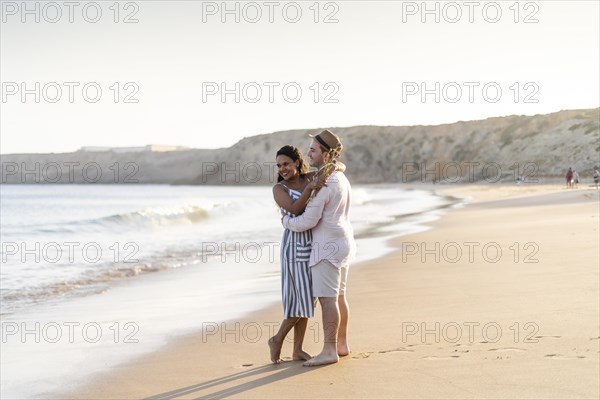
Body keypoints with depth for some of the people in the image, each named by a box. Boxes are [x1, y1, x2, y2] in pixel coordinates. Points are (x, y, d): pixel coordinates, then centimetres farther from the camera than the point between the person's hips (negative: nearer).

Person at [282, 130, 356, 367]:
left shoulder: (323, 184, -19)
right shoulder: (340, 178, 13)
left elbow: (308, 221, -21)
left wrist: (286, 221, -1)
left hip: (327, 246, -10)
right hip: (342, 243, 10)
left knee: (327, 298, -10)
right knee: (338, 297, 15)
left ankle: (329, 351, -10)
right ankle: (342, 345, 22)